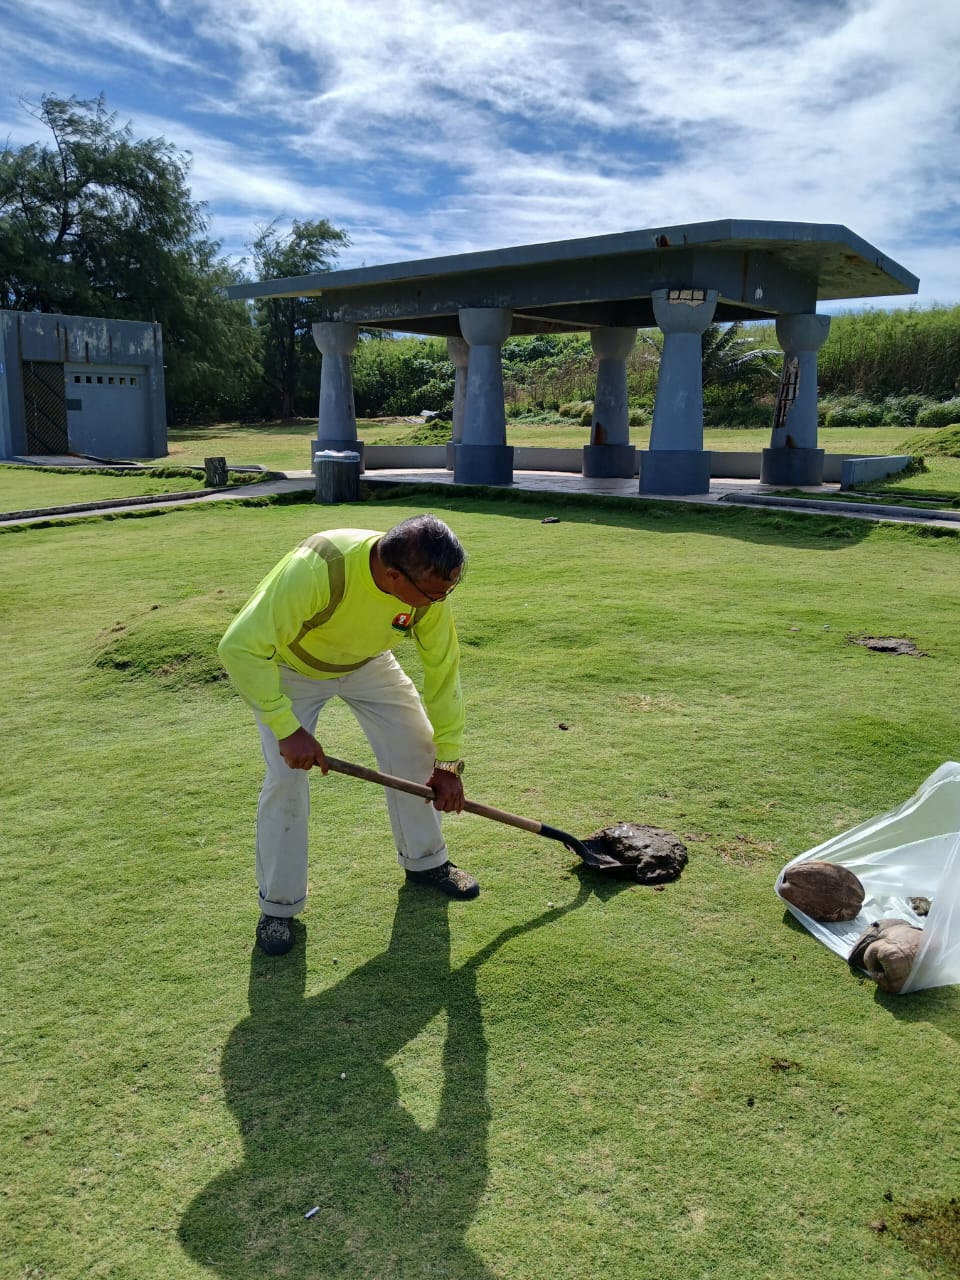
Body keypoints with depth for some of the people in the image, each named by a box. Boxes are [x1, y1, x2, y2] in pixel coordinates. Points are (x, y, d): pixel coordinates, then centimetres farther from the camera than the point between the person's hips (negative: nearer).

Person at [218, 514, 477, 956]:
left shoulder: (429, 589, -28)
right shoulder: (318, 568, -45)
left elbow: (443, 670, -14)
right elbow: (241, 648, -39)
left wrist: (448, 763, -10)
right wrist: (287, 729, -36)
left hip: (366, 662, 4)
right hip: (288, 663, -4)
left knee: (416, 749, 0)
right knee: (287, 777, -14)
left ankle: (424, 861, 24)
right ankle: (278, 906, 7)